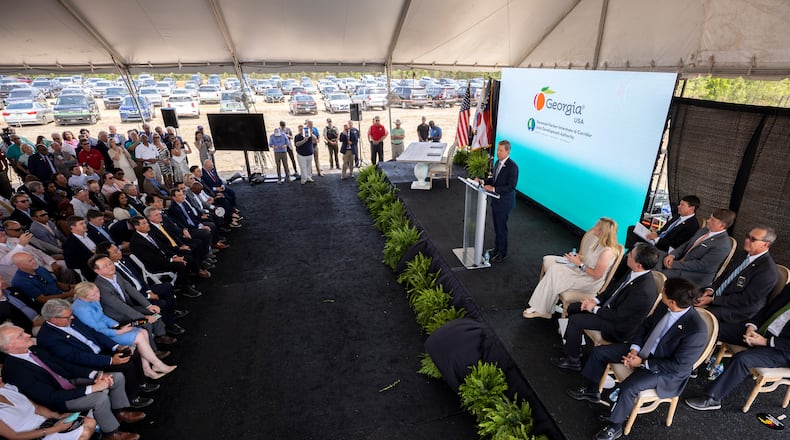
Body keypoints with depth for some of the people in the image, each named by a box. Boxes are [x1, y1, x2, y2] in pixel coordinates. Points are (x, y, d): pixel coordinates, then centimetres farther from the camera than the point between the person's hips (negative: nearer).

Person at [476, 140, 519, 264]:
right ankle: (497, 248, 36)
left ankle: (502, 253, 18)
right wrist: (482, 181, 0)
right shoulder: (498, 162, 6)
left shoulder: (512, 166, -20)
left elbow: (511, 186, -24)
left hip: (504, 201, -8)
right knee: (496, 226, 19)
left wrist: (493, 189, -28)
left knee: (501, 227, 3)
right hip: (496, 199, 8)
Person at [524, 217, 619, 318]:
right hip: (581, 270, 10)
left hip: (590, 282, -10)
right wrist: (577, 257, 0)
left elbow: (596, 275, -23)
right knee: (548, 260, -2)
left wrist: (579, 263, -19)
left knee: (554, 271, -22)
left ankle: (542, 311, -9)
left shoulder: (607, 251, -26)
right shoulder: (598, 241, 0)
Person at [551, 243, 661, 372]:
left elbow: (618, 316, -26)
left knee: (575, 320, -15)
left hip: (619, 325, -8)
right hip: (610, 306, 8)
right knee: (572, 308, 6)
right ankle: (573, 345, 23)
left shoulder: (644, 291, -35)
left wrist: (594, 309, -14)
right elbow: (615, 286, 7)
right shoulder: (635, 273, -10)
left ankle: (573, 361, 5)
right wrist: (596, 299, -3)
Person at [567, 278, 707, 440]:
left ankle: (614, 427, -1)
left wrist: (643, 363, -20)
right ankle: (592, 391, 27)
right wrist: (634, 348, -8)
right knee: (599, 352, 3)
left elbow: (680, 366, -24)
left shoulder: (697, 331, -31)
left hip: (665, 371, -7)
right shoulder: (665, 307, -12)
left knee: (628, 388, -29)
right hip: (642, 351, 7)